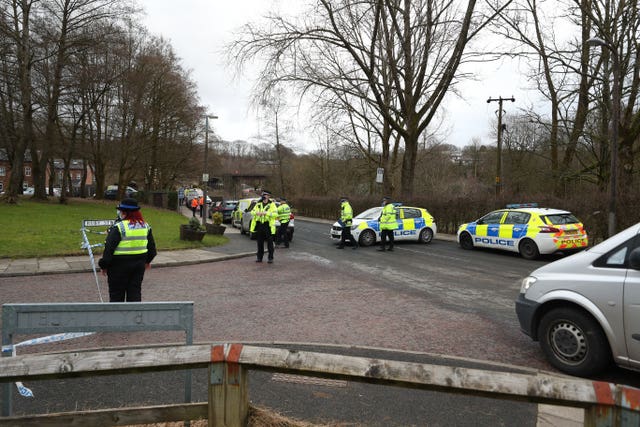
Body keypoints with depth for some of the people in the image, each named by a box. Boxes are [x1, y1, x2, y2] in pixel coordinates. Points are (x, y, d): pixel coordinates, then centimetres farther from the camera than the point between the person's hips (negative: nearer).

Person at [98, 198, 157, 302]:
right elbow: (151, 246, 12)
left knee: (116, 293, 9)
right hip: (139, 263, 5)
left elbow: (109, 248, -16)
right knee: (135, 291, 13)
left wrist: (104, 265, -5)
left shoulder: (118, 227, -16)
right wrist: (148, 261, 25)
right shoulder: (145, 226, 3)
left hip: (120, 265, -5)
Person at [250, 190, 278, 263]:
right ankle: (259, 257, 20)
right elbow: (252, 212, 14)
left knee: (270, 243, 0)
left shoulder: (272, 204, -3)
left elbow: (275, 214, -14)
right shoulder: (258, 204, 12)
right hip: (259, 225, 5)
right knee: (260, 242, 11)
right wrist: (256, 213, -8)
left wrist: (266, 213, -23)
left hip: (268, 225, -5)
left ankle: (270, 258, 8)